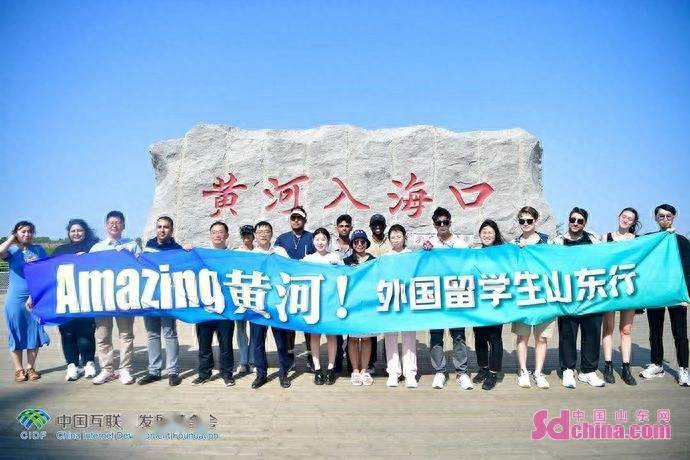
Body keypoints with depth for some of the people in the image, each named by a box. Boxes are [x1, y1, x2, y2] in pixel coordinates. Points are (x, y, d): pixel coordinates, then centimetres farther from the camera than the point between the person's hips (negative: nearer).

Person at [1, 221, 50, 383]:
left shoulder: (39, 249, 6)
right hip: (15, 299, -1)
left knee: (34, 332, 6)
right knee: (16, 333, 5)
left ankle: (31, 367, 18)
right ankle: (18, 369, 15)